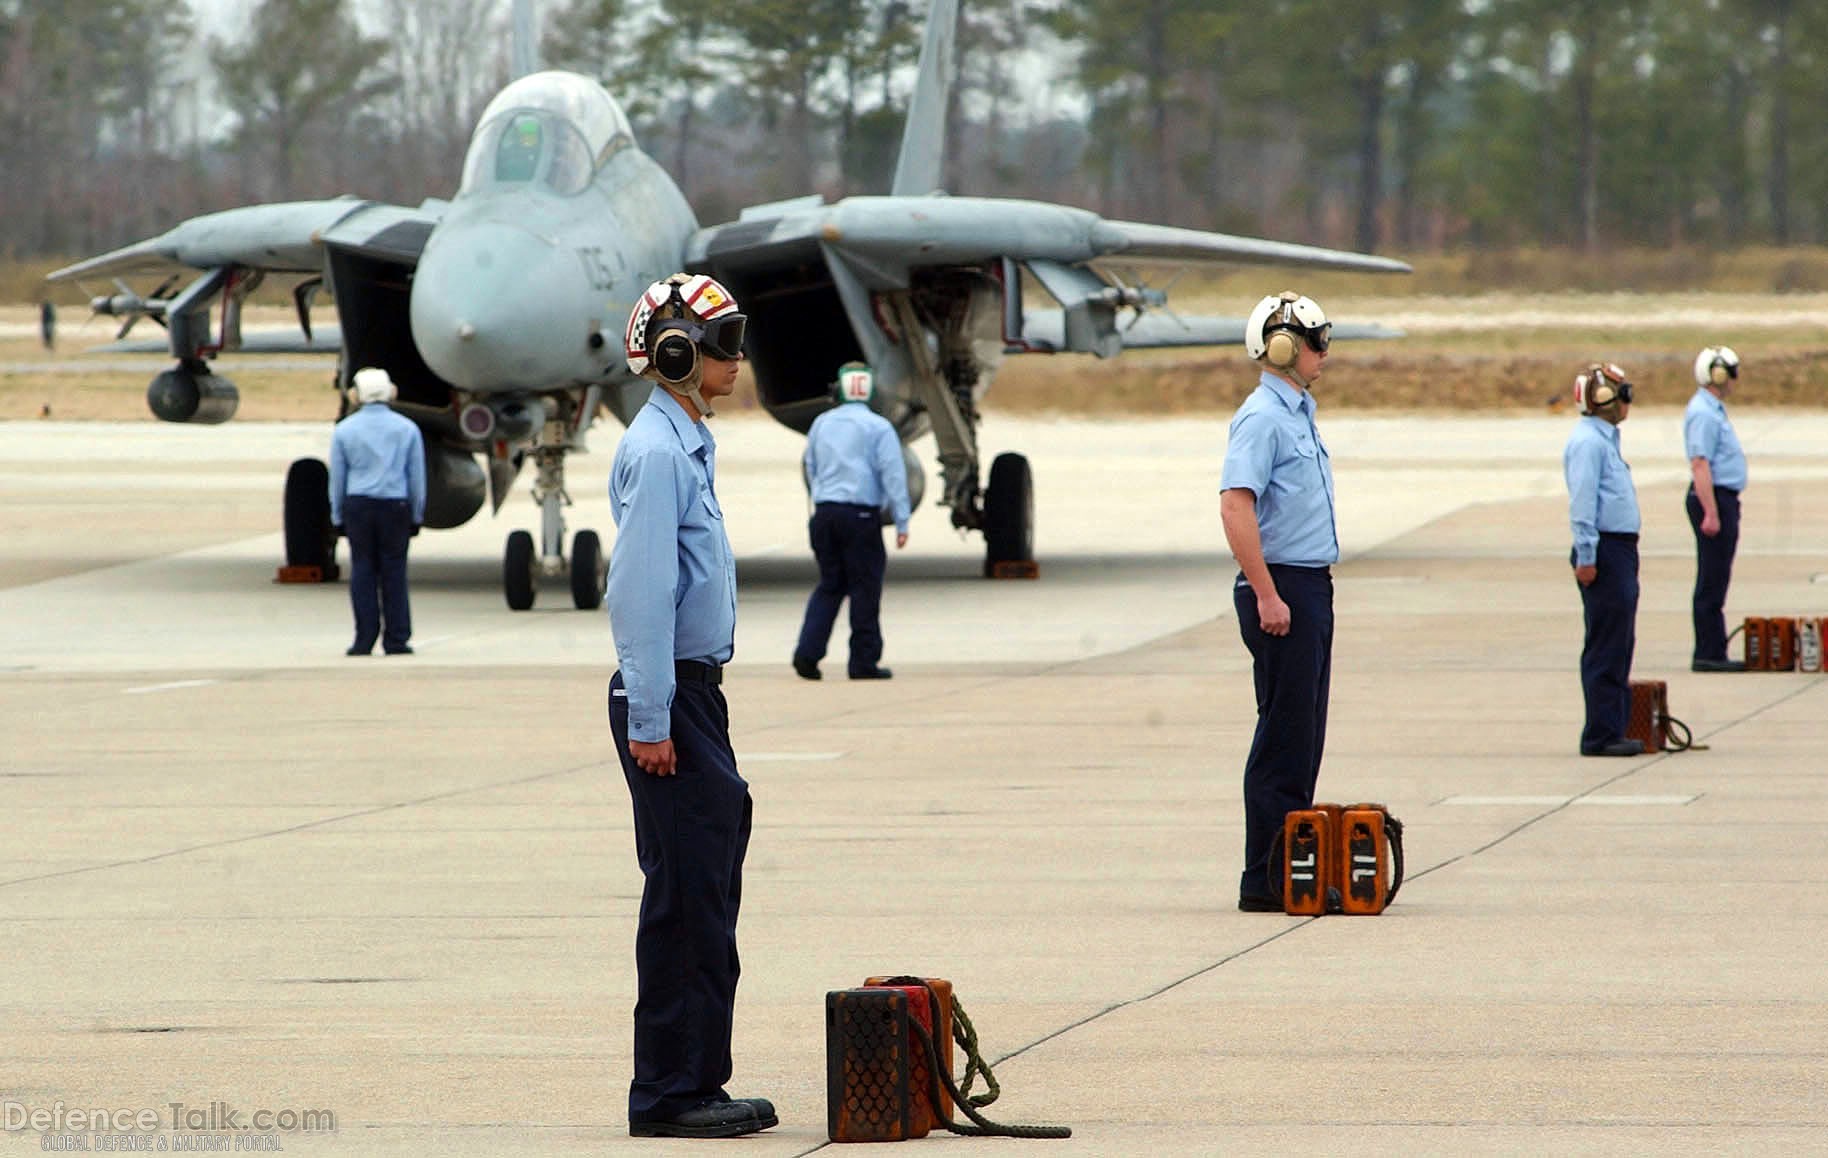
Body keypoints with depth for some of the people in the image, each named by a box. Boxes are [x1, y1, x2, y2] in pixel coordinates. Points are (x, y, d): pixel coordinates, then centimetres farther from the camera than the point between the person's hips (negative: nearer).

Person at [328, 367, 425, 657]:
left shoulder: (344, 430, 1)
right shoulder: (407, 429, 2)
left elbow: (337, 478, 4)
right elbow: (417, 477, 6)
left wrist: (338, 516, 12)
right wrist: (417, 515, 14)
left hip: (358, 505, 0)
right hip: (395, 505, 0)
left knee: (362, 571, 3)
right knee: (394, 573, 3)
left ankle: (364, 640, 0)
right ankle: (396, 640, 3)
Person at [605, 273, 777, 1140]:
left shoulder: (688, 444, 17)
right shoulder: (656, 452, -15)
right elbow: (642, 592, -19)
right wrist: (650, 722, -21)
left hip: (695, 692, 10)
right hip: (666, 695, -10)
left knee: (711, 887, 12)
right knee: (684, 895, -8)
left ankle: (699, 1081, 16)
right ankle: (667, 1093, -5)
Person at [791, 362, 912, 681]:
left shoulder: (821, 424, 11)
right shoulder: (879, 428, -5)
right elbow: (893, 475, -8)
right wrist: (901, 523, -6)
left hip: (824, 512, 5)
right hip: (862, 515, -5)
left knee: (829, 585, 12)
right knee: (865, 587, 2)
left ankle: (808, 652, -3)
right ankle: (864, 660, 4)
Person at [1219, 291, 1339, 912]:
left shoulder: (1299, 413, 17)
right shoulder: (1262, 417, -14)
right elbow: (1236, 506, -23)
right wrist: (1267, 596, -25)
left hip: (1310, 586, 10)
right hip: (1281, 588, -10)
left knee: (1304, 736, 11)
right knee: (1284, 735, -8)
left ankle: (1291, 869, 15)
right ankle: (1264, 879, -6)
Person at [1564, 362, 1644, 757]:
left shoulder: (1605, 438, 18)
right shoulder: (1588, 442, -13)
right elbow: (1582, 503, -18)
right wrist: (1586, 557, -21)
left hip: (1621, 550, 10)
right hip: (1604, 552, -10)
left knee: (1620, 645, 12)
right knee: (1606, 647, -8)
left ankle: (1613, 729, 16)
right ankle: (1601, 735, -7)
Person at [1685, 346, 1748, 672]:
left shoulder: (1713, 410, 17)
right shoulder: (1703, 413, -16)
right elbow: (1700, 465, -22)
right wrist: (1711, 513, -25)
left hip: (1723, 498, 11)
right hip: (1713, 498, -11)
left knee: (1715, 579, 12)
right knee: (1712, 581, -8)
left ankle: (1713, 653, 15)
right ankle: (1708, 654, -7)